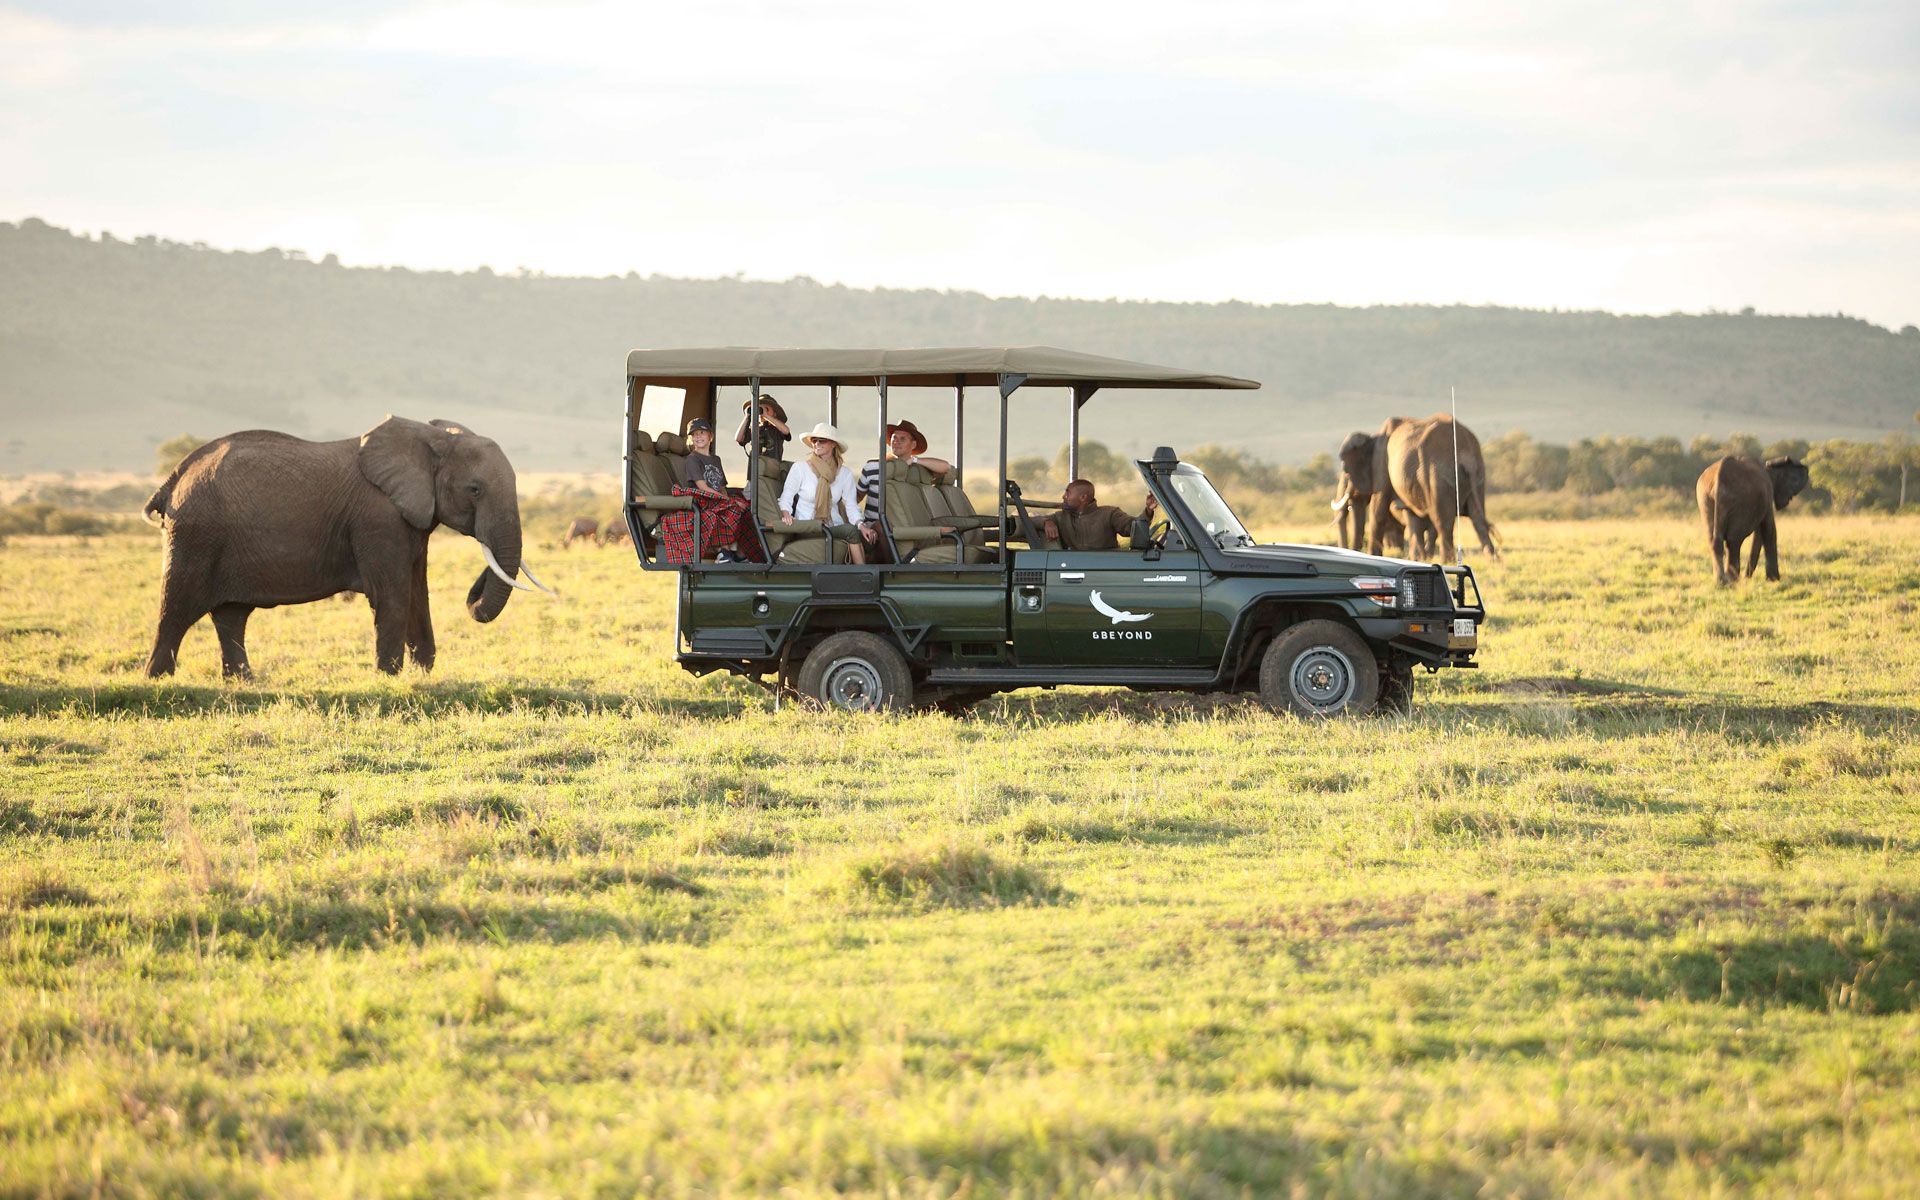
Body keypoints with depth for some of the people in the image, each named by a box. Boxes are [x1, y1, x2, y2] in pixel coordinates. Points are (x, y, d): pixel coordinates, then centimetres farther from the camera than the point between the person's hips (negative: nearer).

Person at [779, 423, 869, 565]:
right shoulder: (800, 468, 4)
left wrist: (860, 524, -12)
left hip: (833, 527, 3)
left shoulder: (845, 473, 12)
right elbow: (786, 499, 4)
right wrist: (785, 514, -19)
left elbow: (851, 506, 8)